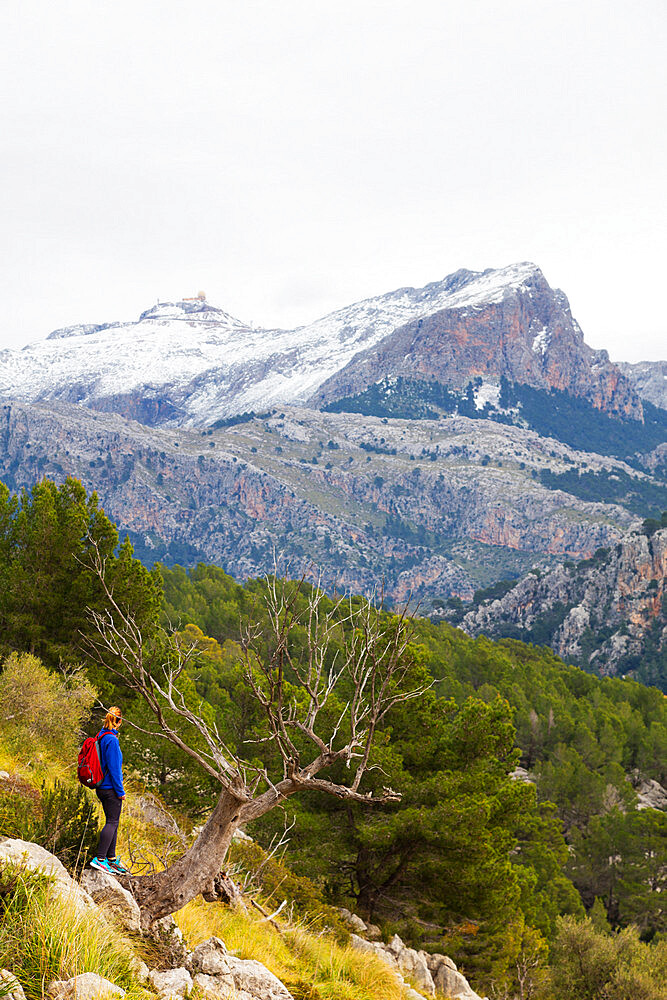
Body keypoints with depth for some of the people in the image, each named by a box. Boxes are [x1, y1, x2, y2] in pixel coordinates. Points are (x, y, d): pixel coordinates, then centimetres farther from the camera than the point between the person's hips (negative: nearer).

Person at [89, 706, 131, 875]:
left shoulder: (102, 736, 9)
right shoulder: (111, 740, -19)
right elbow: (113, 767, -19)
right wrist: (120, 791, -13)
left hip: (102, 788, 9)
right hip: (111, 788, -9)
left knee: (112, 822, 15)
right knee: (112, 822, -4)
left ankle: (111, 858, 22)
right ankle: (100, 858, -7)